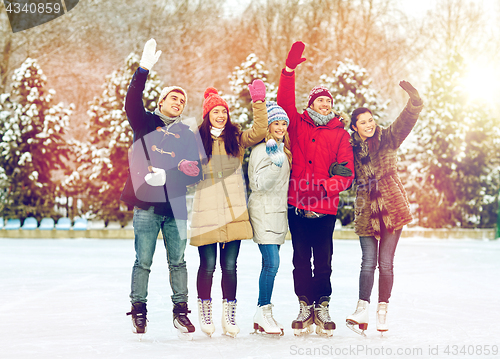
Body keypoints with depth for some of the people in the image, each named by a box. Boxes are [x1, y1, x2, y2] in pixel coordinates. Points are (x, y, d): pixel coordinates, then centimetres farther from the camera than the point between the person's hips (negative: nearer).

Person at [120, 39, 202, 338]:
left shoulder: (187, 135, 13)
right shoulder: (146, 123, 9)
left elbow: (196, 172, 4)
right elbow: (132, 103, -12)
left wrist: (165, 175, -13)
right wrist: (144, 69, -23)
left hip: (175, 205, 2)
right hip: (146, 204, -2)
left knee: (178, 262, 3)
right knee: (143, 261, -1)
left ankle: (181, 311, 11)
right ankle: (139, 310, 9)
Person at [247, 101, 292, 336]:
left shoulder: (283, 149, 17)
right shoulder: (262, 150, -10)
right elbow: (260, 184, -18)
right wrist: (275, 163, -27)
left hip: (278, 212, 8)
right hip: (263, 212, -8)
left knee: (269, 264, 7)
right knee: (272, 263, -15)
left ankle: (262, 317, 11)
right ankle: (263, 312, -7)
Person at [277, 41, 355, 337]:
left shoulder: (340, 134, 8)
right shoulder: (298, 124, 11)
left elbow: (347, 169, 1)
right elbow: (285, 101, 0)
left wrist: (328, 186, -17)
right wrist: (290, 70, -8)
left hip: (325, 207, -1)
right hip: (297, 204, 1)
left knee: (323, 260, 2)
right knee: (301, 259, 5)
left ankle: (323, 308, 10)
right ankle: (305, 307, 13)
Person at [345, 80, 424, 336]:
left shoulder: (388, 139, 4)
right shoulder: (351, 148, 7)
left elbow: (408, 118, -9)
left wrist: (414, 100, -26)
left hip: (392, 209, 0)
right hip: (366, 211, 0)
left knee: (386, 263, 3)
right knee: (368, 262, -7)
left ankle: (383, 310, 13)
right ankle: (362, 312, -7)